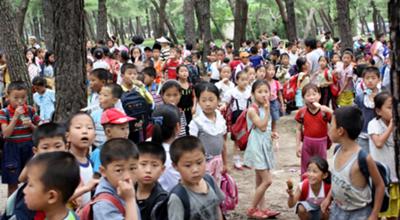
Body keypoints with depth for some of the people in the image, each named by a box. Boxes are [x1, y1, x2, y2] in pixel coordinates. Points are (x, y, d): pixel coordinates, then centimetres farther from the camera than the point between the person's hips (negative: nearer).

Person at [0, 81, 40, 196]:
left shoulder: (30, 110, 1)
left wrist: (31, 125, -14)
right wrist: (16, 116, -21)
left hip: (29, 148, 3)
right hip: (12, 149, -2)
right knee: (13, 183, 4)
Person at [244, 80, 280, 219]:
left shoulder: (264, 108, 9)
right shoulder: (252, 110, -17)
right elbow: (262, 126, -26)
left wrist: (271, 134, 6)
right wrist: (267, 110, -26)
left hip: (265, 145, 9)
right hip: (257, 147, -8)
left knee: (260, 180, 14)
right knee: (267, 180, -9)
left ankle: (261, 208, 21)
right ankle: (252, 210, 2)